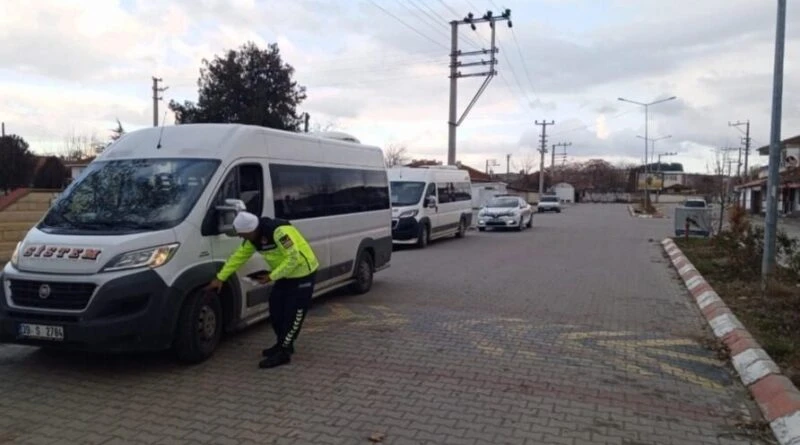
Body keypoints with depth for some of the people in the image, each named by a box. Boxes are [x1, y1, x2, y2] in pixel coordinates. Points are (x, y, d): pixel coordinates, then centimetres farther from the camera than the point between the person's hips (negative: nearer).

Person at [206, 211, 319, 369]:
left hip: (302, 273, -9)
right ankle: (283, 344, 25)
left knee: (293, 313, -7)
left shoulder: (279, 231, -30)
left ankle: (283, 352, -1)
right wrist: (220, 278, 4)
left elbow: (293, 258, -29)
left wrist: (271, 276, -25)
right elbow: (238, 256, 6)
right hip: (286, 274, 9)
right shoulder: (253, 237, -2)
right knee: (276, 308, 10)